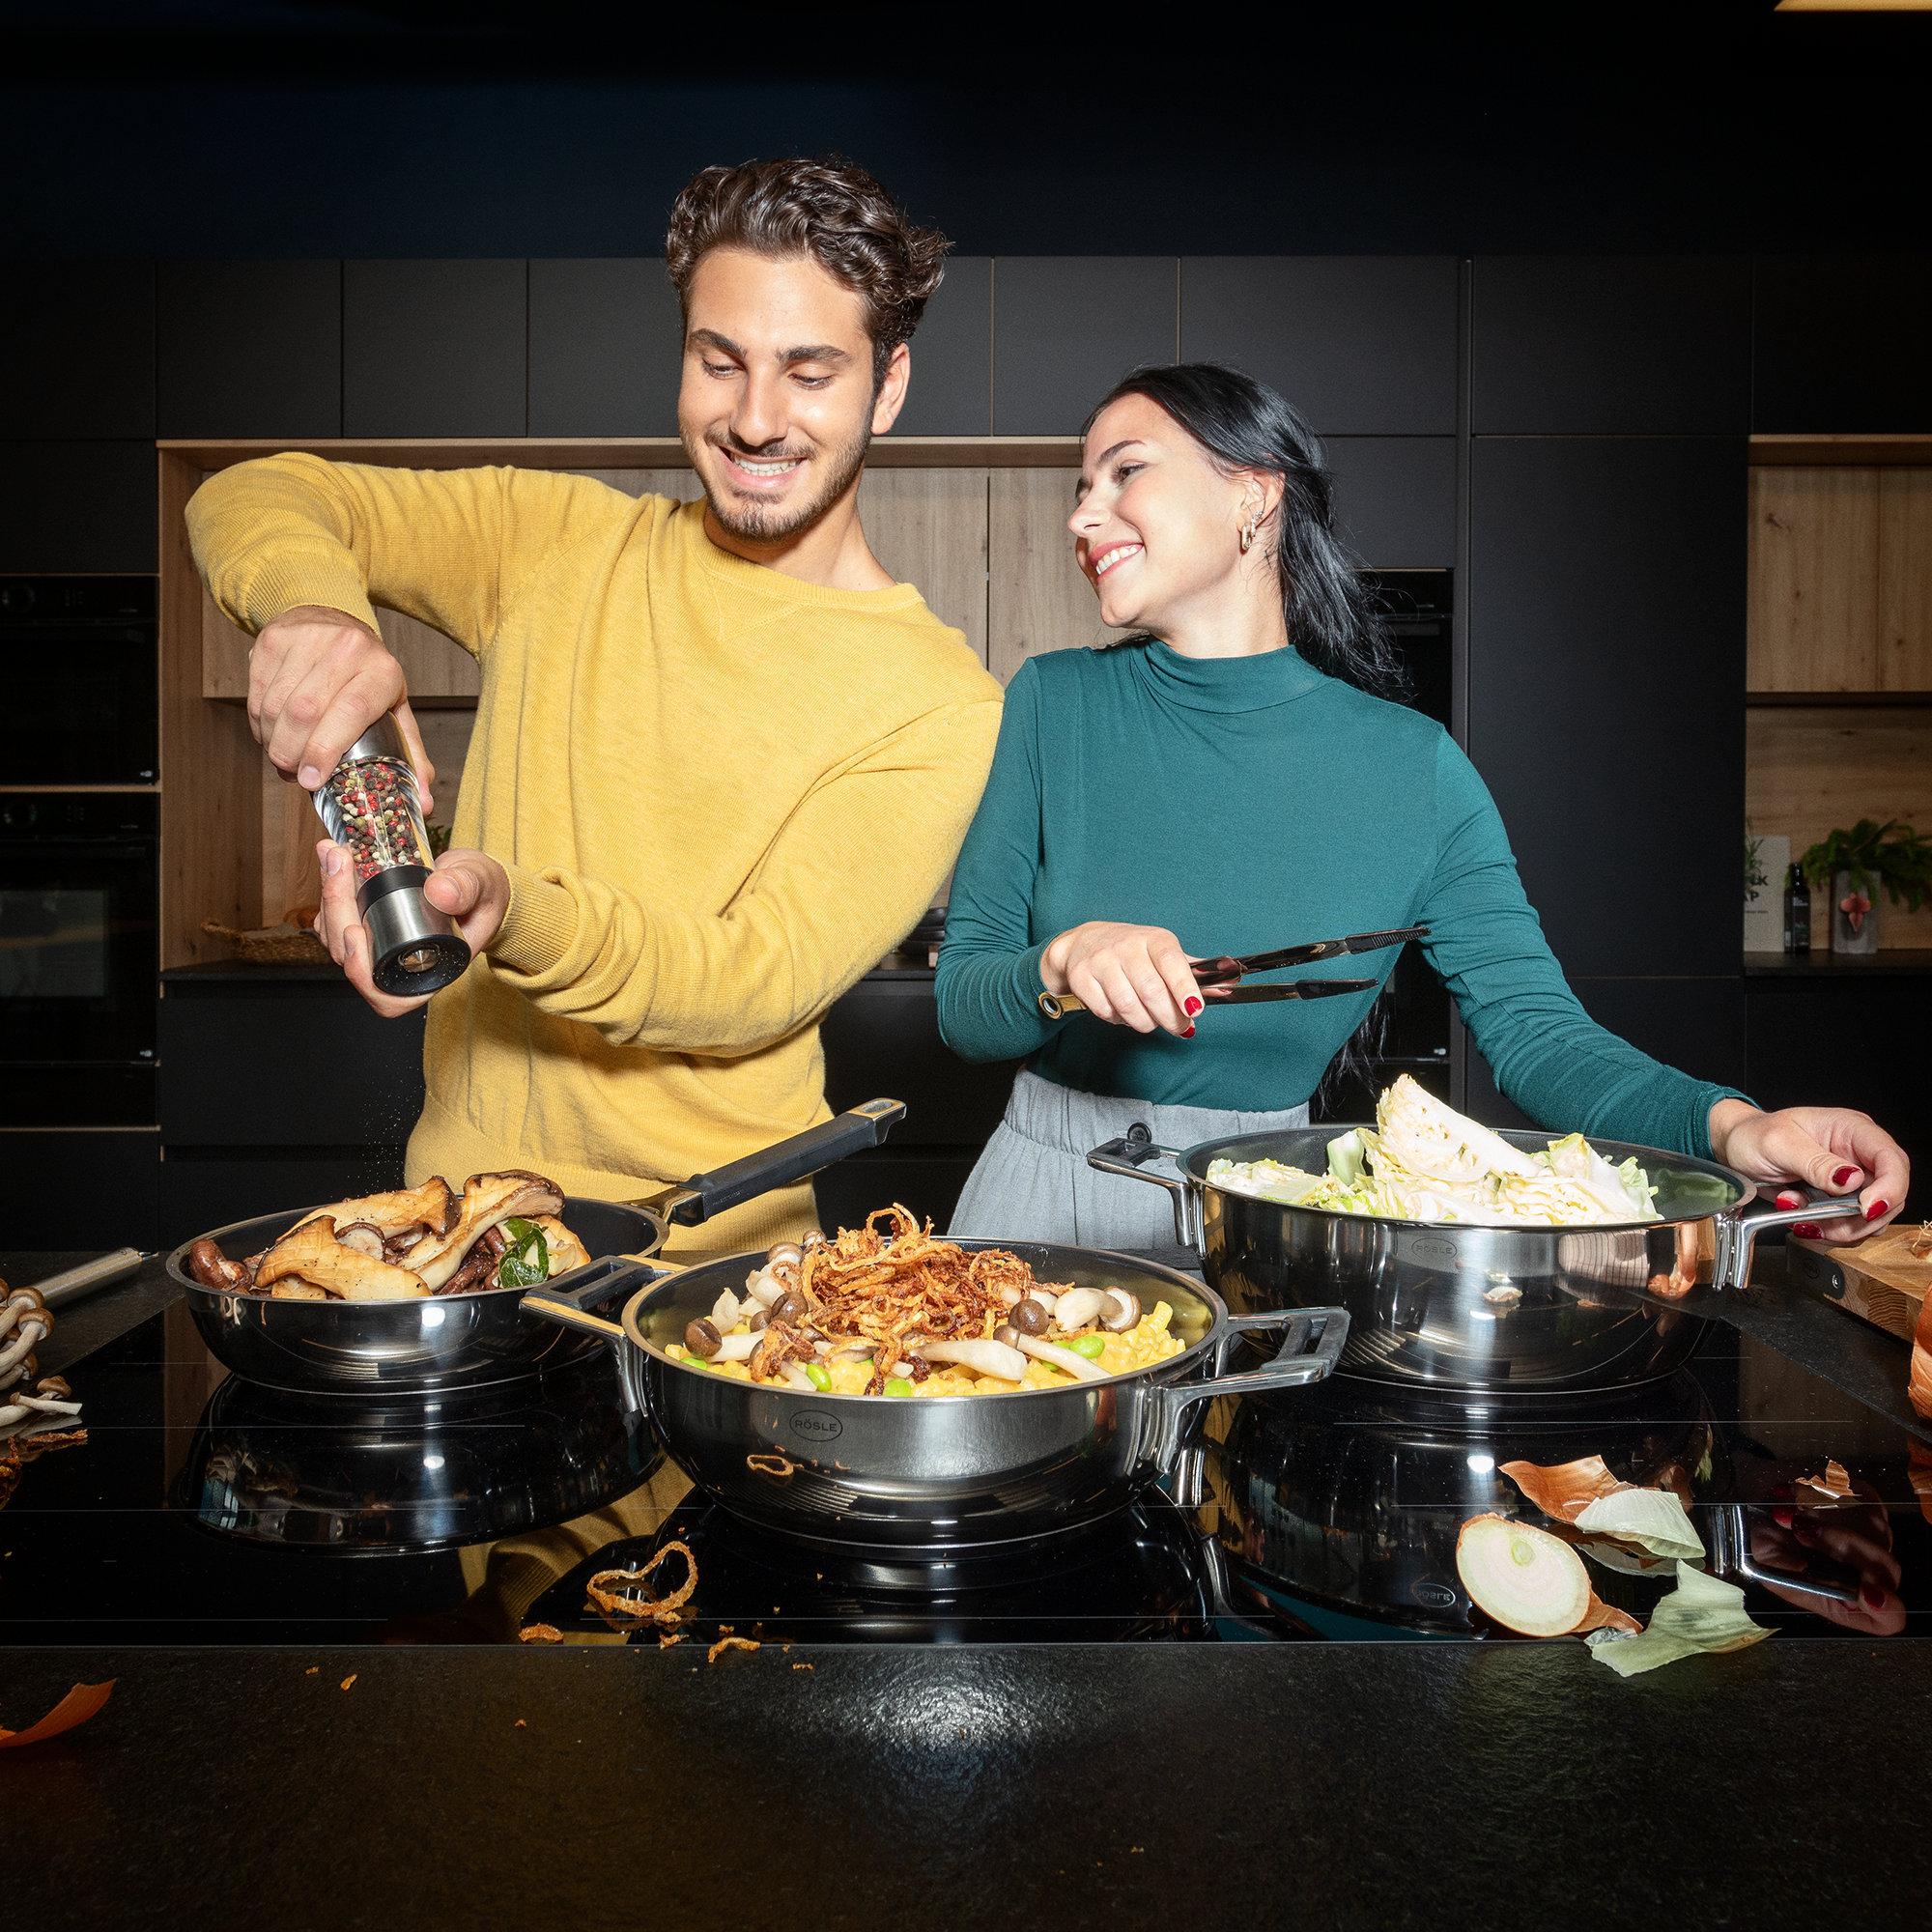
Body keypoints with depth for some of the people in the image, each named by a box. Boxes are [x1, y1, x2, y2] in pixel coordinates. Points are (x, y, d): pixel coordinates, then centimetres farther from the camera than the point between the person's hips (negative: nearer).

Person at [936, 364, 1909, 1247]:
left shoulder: (1412, 767, -5)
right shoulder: (1053, 703, -4)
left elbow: (1534, 1025, -7)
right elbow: (960, 1005, -5)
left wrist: (1727, 1124, -24)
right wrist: (1061, 962, -27)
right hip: (1048, 1189, 1)